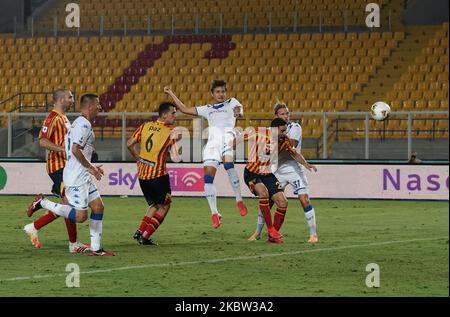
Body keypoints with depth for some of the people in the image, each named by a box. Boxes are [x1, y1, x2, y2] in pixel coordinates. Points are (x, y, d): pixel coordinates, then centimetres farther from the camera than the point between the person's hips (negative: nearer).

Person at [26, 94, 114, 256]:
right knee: (80, 216, -11)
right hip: (77, 177, -11)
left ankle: (95, 248, 11)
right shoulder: (84, 124, -15)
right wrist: (90, 167, -14)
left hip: (84, 176, 11)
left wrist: (91, 167, 18)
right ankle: (43, 202, -2)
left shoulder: (80, 123, 17)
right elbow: (75, 149, -24)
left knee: (98, 206, 8)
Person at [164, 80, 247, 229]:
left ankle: (239, 200, -20)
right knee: (208, 174, -9)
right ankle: (214, 213, -4)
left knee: (228, 162, -31)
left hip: (227, 134, -4)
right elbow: (184, 109, 32)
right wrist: (171, 94, 32)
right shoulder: (207, 109, 31)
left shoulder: (232, 102, 22)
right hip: (212, 140, 4)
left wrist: (238, 112, -22)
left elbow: (239, 109, 2)